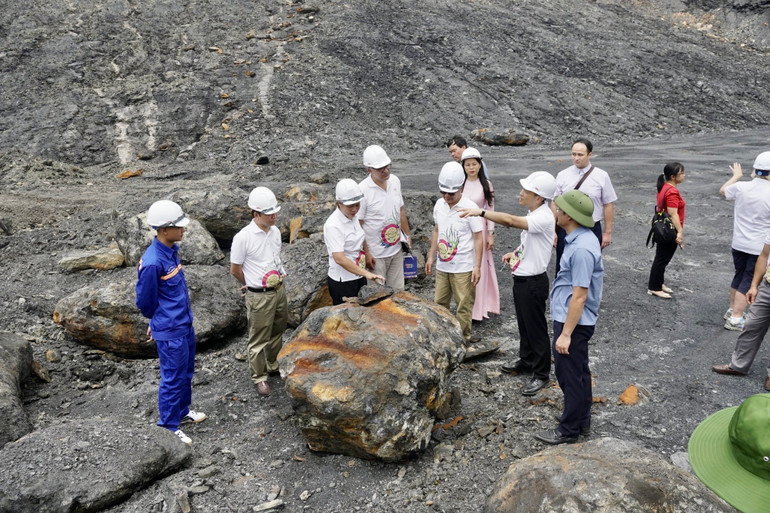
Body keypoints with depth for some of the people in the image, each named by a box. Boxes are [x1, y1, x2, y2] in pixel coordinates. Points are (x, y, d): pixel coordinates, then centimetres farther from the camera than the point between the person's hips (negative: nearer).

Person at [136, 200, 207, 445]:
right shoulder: (152, 262, -27)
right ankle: (169, 427, 24)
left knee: (186, 372, 23)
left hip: (185, 324, 9)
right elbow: (145, 301, -15)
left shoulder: (172, 249, 1)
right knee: (173, 379, 6)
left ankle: (182, 411, 43)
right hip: (170, 332, -9)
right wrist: (159, 321, 3)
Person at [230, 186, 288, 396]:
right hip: (259, 297, -7)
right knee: (259, 339, 7)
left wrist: (279, 278, 13)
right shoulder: (243, 237, -19)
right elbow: (235, 270, -8)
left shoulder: (275, 231, 1)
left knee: (277, 333, 23)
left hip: (279, 290, 7)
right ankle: (259, 377, 24)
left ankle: (273, 365, 44)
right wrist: (254, 285, 4)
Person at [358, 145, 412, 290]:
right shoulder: (363, 190, -19)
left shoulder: (394, 180, 1)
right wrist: (366, 253, -15)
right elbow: (357, 225, -15)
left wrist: (408, 235, 15)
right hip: (376, 254, -6)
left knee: (398, 290, 15)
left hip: (396, 249, 6)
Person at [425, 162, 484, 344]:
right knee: (440, 304, 14)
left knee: (463, 306, 5)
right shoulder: (439, 204, 3)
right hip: (442, 266, 6)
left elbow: (478, 238, -10)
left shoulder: (469, 207, -14)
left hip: (463, 267, -5)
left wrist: (477, 266, -13)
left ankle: (463, 339, 19)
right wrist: (431, 256, 14)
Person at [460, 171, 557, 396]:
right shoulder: (532, 214, 5)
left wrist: (480, 212, -40)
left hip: (533, 282, -10)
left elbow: (510, 221, -41)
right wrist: (515, 253, 6)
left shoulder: (543, 218, -26)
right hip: (521, 277, 10)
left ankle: (542, 374, 19)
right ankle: (526, 361, 42)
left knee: (536, 329, 4)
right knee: (524, 325, 23)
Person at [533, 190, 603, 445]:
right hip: (575, 320, 10)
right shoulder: (582, 239, 5)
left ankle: (568, 430, 19)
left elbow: (579, 296, -26)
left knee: (570, 375, 4)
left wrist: (565, 333, -23)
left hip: (573, 322, -10)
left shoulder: (581, 249, -27)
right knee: (579, 371, 22)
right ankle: (582, 419, 38)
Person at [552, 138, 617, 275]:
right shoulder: (562, 175, 0)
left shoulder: (601, 176, -3)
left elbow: (608, 205, 0)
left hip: (592, 230, -1)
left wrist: (607, 233, -1)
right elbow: (555, 203, 1)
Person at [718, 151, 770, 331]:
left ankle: (732, 310, 34)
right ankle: (735, 319, 5)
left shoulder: (741, 187, -8)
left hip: (739, 244, 5)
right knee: (748, 282, 3)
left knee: (739, 276, 21)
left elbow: (723, 191, 14)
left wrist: (736, 176, 29)